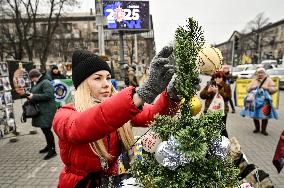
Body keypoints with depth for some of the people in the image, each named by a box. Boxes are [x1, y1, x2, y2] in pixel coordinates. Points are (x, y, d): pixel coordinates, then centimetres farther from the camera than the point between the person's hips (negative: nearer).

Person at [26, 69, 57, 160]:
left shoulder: (45, 82, -12)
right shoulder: (37, 83, 19)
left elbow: (48, 95, -22)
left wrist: (34, 96, -19)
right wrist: (30, 95, 5)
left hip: (47, 110, -10)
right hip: (40, 110, 10)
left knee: (46, 129, -7)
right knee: (44, 128, 16)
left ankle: (52, 150, 2)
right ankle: (49, 146, 32)